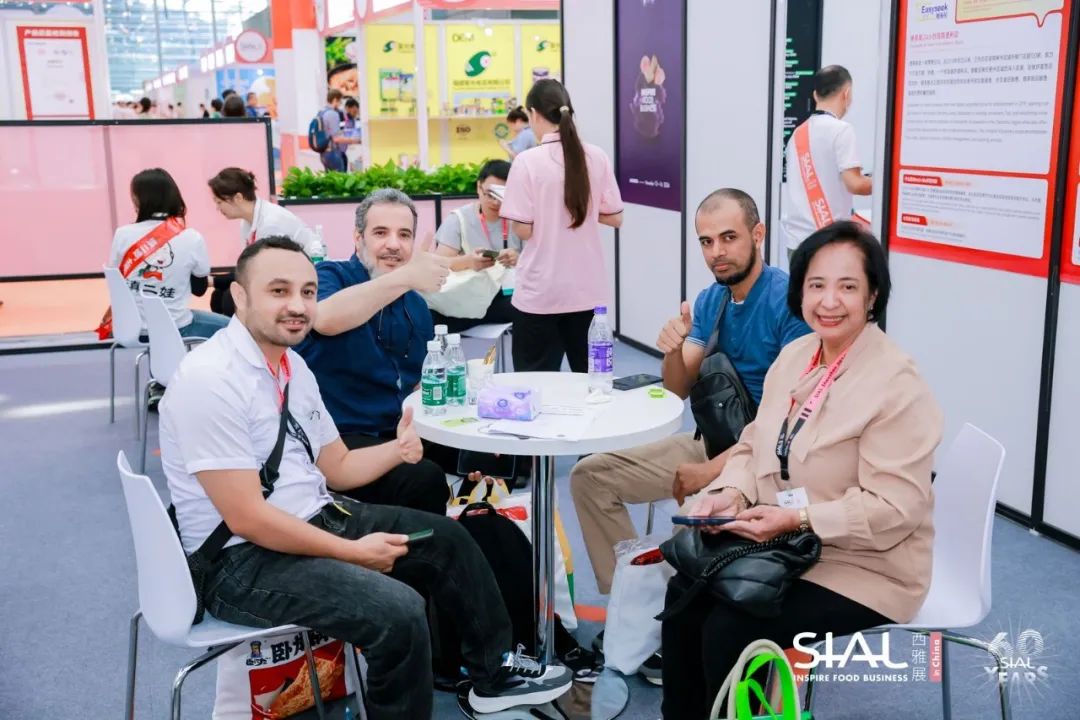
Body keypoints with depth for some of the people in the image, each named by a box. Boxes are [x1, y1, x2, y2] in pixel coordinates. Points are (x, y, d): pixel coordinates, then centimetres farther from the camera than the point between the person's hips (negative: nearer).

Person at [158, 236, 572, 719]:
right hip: (243, 557, -9)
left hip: (316, 518, 9)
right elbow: (247, 518, -25)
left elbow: (336, 468, 12)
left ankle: (493, 674, 33)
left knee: (447, 537, 13)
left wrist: (396, 450, -7)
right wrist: (353, 551, -18)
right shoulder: (209, 380, -23)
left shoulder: (292, 365, 5)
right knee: (399, 612, -26)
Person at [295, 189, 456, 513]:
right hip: (336, 438, -7)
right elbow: (325, 319, -30)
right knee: (424, 480, -30)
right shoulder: (330, 276, -5)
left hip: (400, 431, 7)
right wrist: (405, 277, -38)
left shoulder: (416, 304, 14)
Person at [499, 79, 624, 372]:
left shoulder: (528, 161, -12)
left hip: (541, 292, -4)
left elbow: (523, 230, -13)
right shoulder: (597, 157, 0)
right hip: (588, 289, 4)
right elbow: (614, 218, 6)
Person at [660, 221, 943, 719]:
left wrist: (798, 519, -29)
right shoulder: (795, 355, 4)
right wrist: (730, 493, -11)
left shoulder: (897, 385, -20)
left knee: (730, 629, -20)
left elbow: (895, 508, -23)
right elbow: (754, 445, 9)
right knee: (684, 595, -8)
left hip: (863, 566, -7)